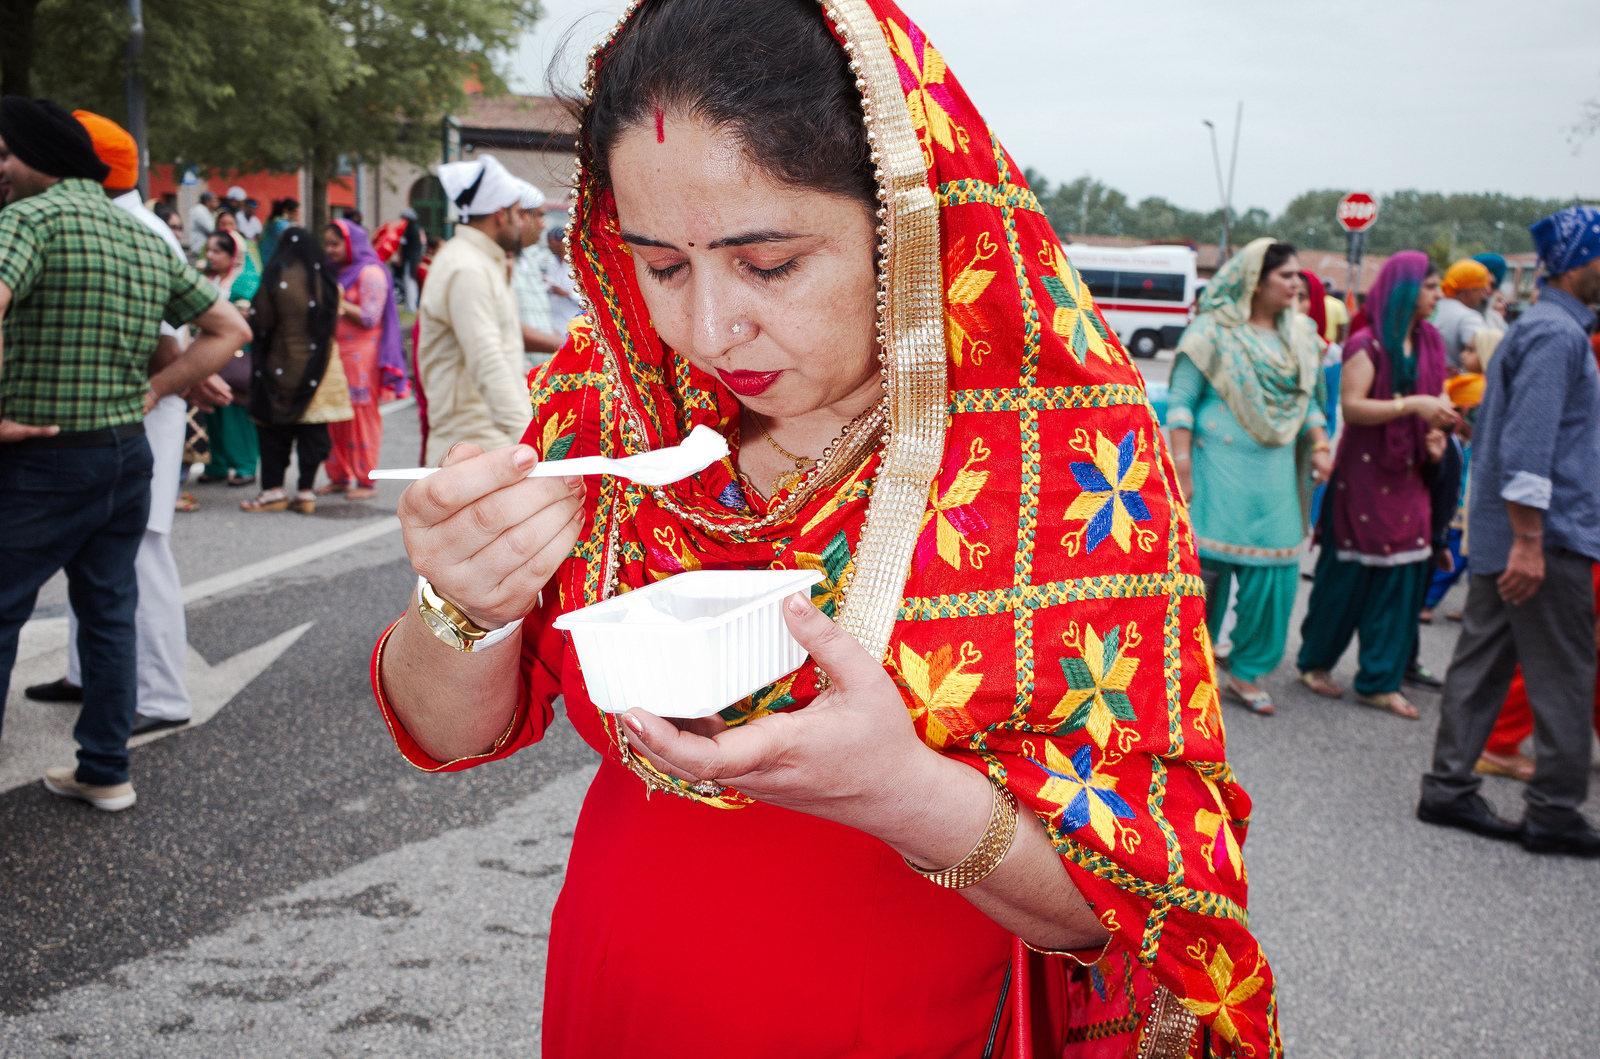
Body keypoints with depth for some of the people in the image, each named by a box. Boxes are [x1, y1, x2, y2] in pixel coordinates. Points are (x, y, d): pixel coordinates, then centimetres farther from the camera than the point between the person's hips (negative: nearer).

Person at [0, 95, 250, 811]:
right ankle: (105, 771, 22)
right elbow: (230, 328, 17)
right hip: (128, 452, 7)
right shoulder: (146, 238, 11)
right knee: (110, 613, 14)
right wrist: (152, 391, 11)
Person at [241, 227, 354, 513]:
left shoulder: (277, 279, -11)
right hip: (321, 367, 4)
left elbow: (263, 322, -9)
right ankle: (306, 492, 6)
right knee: (313, 430, 6)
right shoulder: (328, 281, 1)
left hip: (282, 365, -3)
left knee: (275, 430, 6)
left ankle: (274, 491, 8)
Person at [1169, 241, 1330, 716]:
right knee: (1206, 568, -4)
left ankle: (1246, 672, 15)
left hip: (1275, 470, 6)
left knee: (1274, 572, 3)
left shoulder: (1300, 336, 13)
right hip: (1220, 464, -6)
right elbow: (1181, 401, -7)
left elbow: (1308, 401, 20)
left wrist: (1319, 446, 5)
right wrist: (1181, 466, -13)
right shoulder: (1213, 331, -5)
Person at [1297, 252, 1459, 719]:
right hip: (1363, 474, -6)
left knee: (1402, 575, 3)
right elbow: (1351, 406, -17)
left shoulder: (1429, 343, 12)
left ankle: (1380, 681, 11)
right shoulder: (1367, 344, -9)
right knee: (1347, 574, 0)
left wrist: (1436, 430, 2)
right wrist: (1411, 405, -23)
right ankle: (1314, 662, 19)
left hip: (1406, 475, 6)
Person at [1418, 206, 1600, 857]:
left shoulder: (1534, 327, 18)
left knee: (1483, 661, 11)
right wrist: (1529, 542, -26)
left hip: (1498, 533, 10)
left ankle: (1448, 789, 16)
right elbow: (1529, 444, -23)